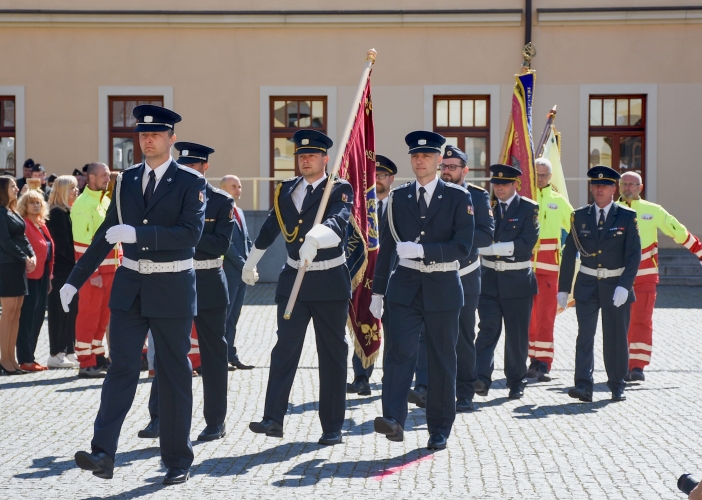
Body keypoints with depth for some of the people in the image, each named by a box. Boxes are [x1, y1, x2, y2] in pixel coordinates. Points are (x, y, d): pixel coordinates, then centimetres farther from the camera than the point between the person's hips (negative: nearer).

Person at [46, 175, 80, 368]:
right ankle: (56, 354, 1)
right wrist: (78, 262, -14)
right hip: (62, 270, -9)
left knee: (71, 310, 10)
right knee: (60, 311, -4)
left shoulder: (69, 212, 16)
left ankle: (69, 351, 16)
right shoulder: (57, 213, -11)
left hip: (71, 269, 9)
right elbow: (62, 243, -17)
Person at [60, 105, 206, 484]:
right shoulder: (128, 179, 9)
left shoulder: (190, 182, -5)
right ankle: (103, 455, -5)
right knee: (121, 369, -2)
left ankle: (178, 462, 14)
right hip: (129, 285, 4)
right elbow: (106, 234, 13)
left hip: (171, 287, -4)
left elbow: (191, 232, -19)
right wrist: (75, 279, 11)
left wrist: (136, 233, -27)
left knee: (174, 374, 5)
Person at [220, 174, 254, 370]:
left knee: (233, 317, 10)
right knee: (223, 315, -6)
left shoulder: (239, 212, 18)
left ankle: (231, 356, 13)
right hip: (229, 272, -8)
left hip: (242, 272, 8)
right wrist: (242, 265, -16)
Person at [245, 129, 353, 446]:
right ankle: (273, 419, -6)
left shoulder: (340, 190, -6)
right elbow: (269, 228, 22)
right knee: (285, 349, -4)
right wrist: (250, 263, 31)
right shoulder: (285, 190, 9)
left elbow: (337, 221, -27)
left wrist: (314, 239, -48)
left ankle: (332, 428, 10)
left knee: (332, 354, 3)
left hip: (330, 281, -3)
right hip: (293, 280, 4)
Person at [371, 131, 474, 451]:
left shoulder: (458, 197, 0)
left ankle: (439, 430, 15)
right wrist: (377, 292, 11)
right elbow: (387, 246, 12)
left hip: (443, 287, -1)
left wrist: (421, 250, -20)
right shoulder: (398, 197, 8)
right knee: (400, 352, -14)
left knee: (442, 360, 5)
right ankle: (393, 421, -22)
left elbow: (463, 247, -9)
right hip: (405, 286, 1)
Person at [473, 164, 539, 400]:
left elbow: (527, 243, -14)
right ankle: (481, 378, -15)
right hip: (489, 278, 2)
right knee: (488, 328, -8)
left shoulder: (529, 208, -2)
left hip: (518, 280, -2)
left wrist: (493, 247, -20)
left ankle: (516, 382, 18)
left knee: (517, 335, 6)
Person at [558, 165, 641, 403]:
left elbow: (634, 254, -7)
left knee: (616, 337, 7)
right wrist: (563, 288, 2)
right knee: (585, 335, -8)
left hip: (616, 284, -1)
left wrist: (624, 286, -17)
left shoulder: (627, 217, -2)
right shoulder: (580, 216, 3)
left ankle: (617, 386, 20)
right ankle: (583, 386, -12)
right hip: (587, 284, 1)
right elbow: (569, 253, 5)